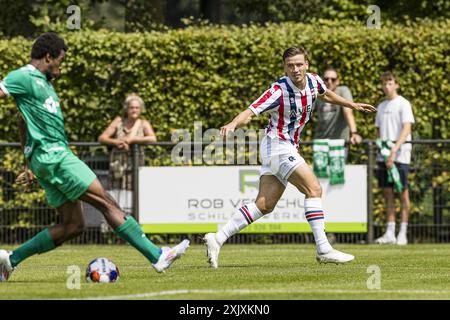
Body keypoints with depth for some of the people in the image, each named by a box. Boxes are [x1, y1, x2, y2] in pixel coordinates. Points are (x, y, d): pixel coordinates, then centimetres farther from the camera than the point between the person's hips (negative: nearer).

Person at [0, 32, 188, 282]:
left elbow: (24, 124, 30)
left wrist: (29, 163, 33)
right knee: (106, 203, -9)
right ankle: (157, 256, -9)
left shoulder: (43, 82, 21)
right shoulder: (24, 77, -7)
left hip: (51, 158, 10)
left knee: (72, 226, 6)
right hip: (53, 156, -10)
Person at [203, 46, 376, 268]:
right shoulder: (279, 90, -21)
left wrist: (352, 105, 33)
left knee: (264, 205, 4)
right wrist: (233, 124, -46)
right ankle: (323, 250, -14)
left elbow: (326, 95, 26)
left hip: (288, 148, 8)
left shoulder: (314, 81, 1)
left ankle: (218, 239, 5)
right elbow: (251, 112, -27)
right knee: (314, 189, -15)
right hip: (278, 144, -8)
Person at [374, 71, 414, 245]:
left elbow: (406, 129, -12)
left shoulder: (403, 104, -2)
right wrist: (380, 149, 5)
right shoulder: (381, 106, 17)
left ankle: (403, 233, -3)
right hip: (383, 154, 6)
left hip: (400, 153, -6)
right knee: (387, 192, 4)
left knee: (402, 191, -4)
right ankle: (390, 232, 4)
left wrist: (394, 150, -20)